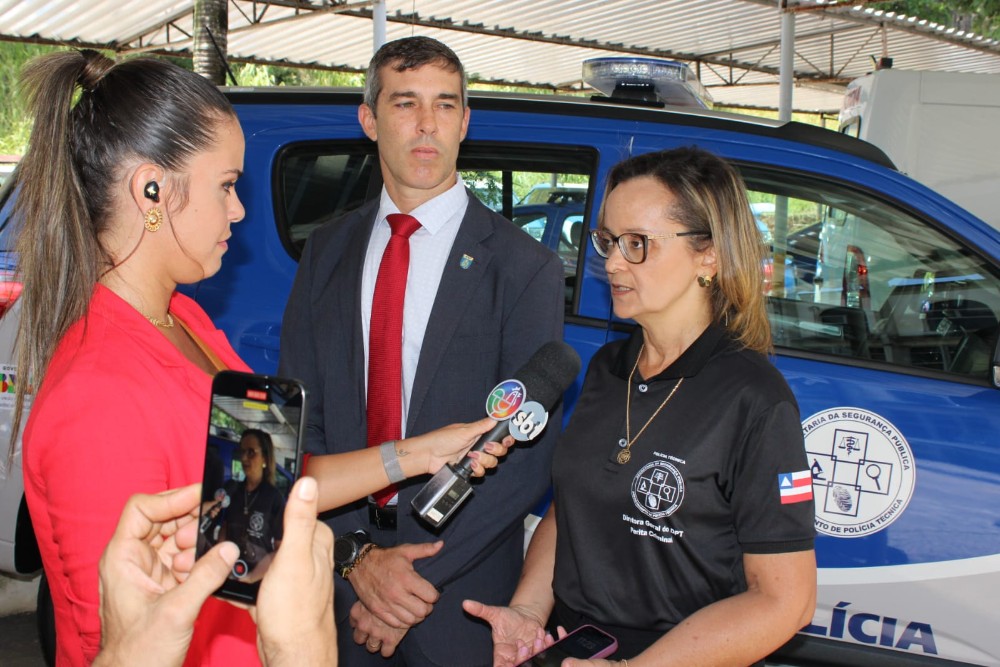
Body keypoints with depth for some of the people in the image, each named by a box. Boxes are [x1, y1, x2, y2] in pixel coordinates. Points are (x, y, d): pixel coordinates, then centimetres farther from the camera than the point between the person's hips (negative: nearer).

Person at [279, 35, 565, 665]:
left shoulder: (527, 269, -9)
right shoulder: (327, 252, 3)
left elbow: (527, 455, -10)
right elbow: (297, 419, 0)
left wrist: (422, 577, -14)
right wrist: (356, 554, -12)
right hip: (335, 574, 3)